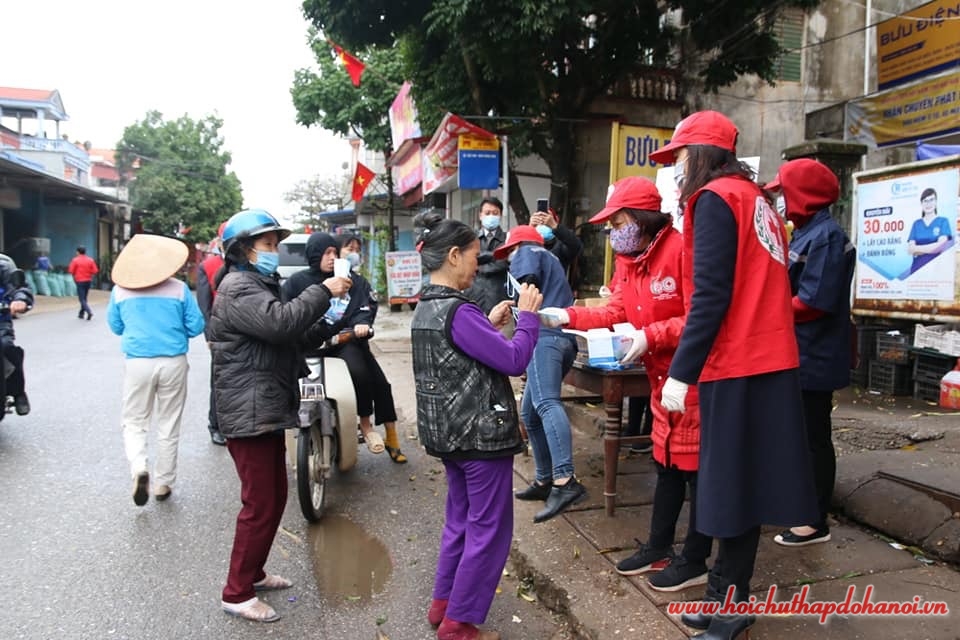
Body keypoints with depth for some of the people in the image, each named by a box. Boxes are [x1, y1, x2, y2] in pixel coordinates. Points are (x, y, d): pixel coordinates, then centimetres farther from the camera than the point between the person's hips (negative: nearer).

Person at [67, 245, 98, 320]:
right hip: (88, 281, 4)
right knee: (84, 298, 16)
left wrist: (74, 275, 12)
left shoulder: (75, 260, -8)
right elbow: (95, 271, -2)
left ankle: (89, 312, -21)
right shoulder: (90, 260, 1)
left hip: (80, 281, -4)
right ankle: (81, 314, 23)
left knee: (82, 299, -2)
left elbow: (71, 271, -9)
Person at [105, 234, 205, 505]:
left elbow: (115, 326, 12)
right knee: (169, 425, 11)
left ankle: (139, 468, -12)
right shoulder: (179, 289, -6)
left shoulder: (120, 290, -1)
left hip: (137, 362, 0)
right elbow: (196, 326, -2)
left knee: (134, 421, 13)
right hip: (173, 363, 0)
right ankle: (163, 483, 19)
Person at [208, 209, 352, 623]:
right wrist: (324, 291, -22)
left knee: (275, 498, 17)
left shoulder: (260, 284, 22)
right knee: (260, 505, -4)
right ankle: (236, 593, 10)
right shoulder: (238, 289, -13)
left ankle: (253, 573, 32)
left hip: (267, 410, 10)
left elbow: (287, 338, 22)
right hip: (249, 414, -10)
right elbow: (280, 322, -30)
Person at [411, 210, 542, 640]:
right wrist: (528, 315, -10)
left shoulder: (426, 307, 8)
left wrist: (488, 324, 12)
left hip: (448, 432, 10)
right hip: (480, 433, -9)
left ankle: (443, 603, 34)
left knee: (460, 520, 22)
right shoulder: (458, 311, -22)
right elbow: (514, 361, -22)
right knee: (488, 530, 6)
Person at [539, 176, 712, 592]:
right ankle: (658, 548, 32)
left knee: (695, 465, 3)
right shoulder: (628, 259, 8)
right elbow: (616, 312, 4)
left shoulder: (682, 249, -20)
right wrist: (569, 316, -7)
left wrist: (650, 338, -26)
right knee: (666, 463, 18)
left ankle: (695, 562, 18)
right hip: (662, 377, 9)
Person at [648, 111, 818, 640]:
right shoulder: (754, 198, 18)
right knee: (741, 481, 13)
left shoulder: (715, 198, -8)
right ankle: (727, 590, 25)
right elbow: (755, 287, 15)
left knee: (732, 485, 1)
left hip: (736, 366, -8)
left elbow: (711, 296, -17)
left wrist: (680, 372, -16)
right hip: (768, 361, 8)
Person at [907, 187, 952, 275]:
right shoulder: (916, 224, 14)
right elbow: (910, 249, 3)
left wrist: (917, 249, -3)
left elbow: (941, 246, -8)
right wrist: (932, 247, -9)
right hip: (917, 268, 2)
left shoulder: (943, 221, 6)